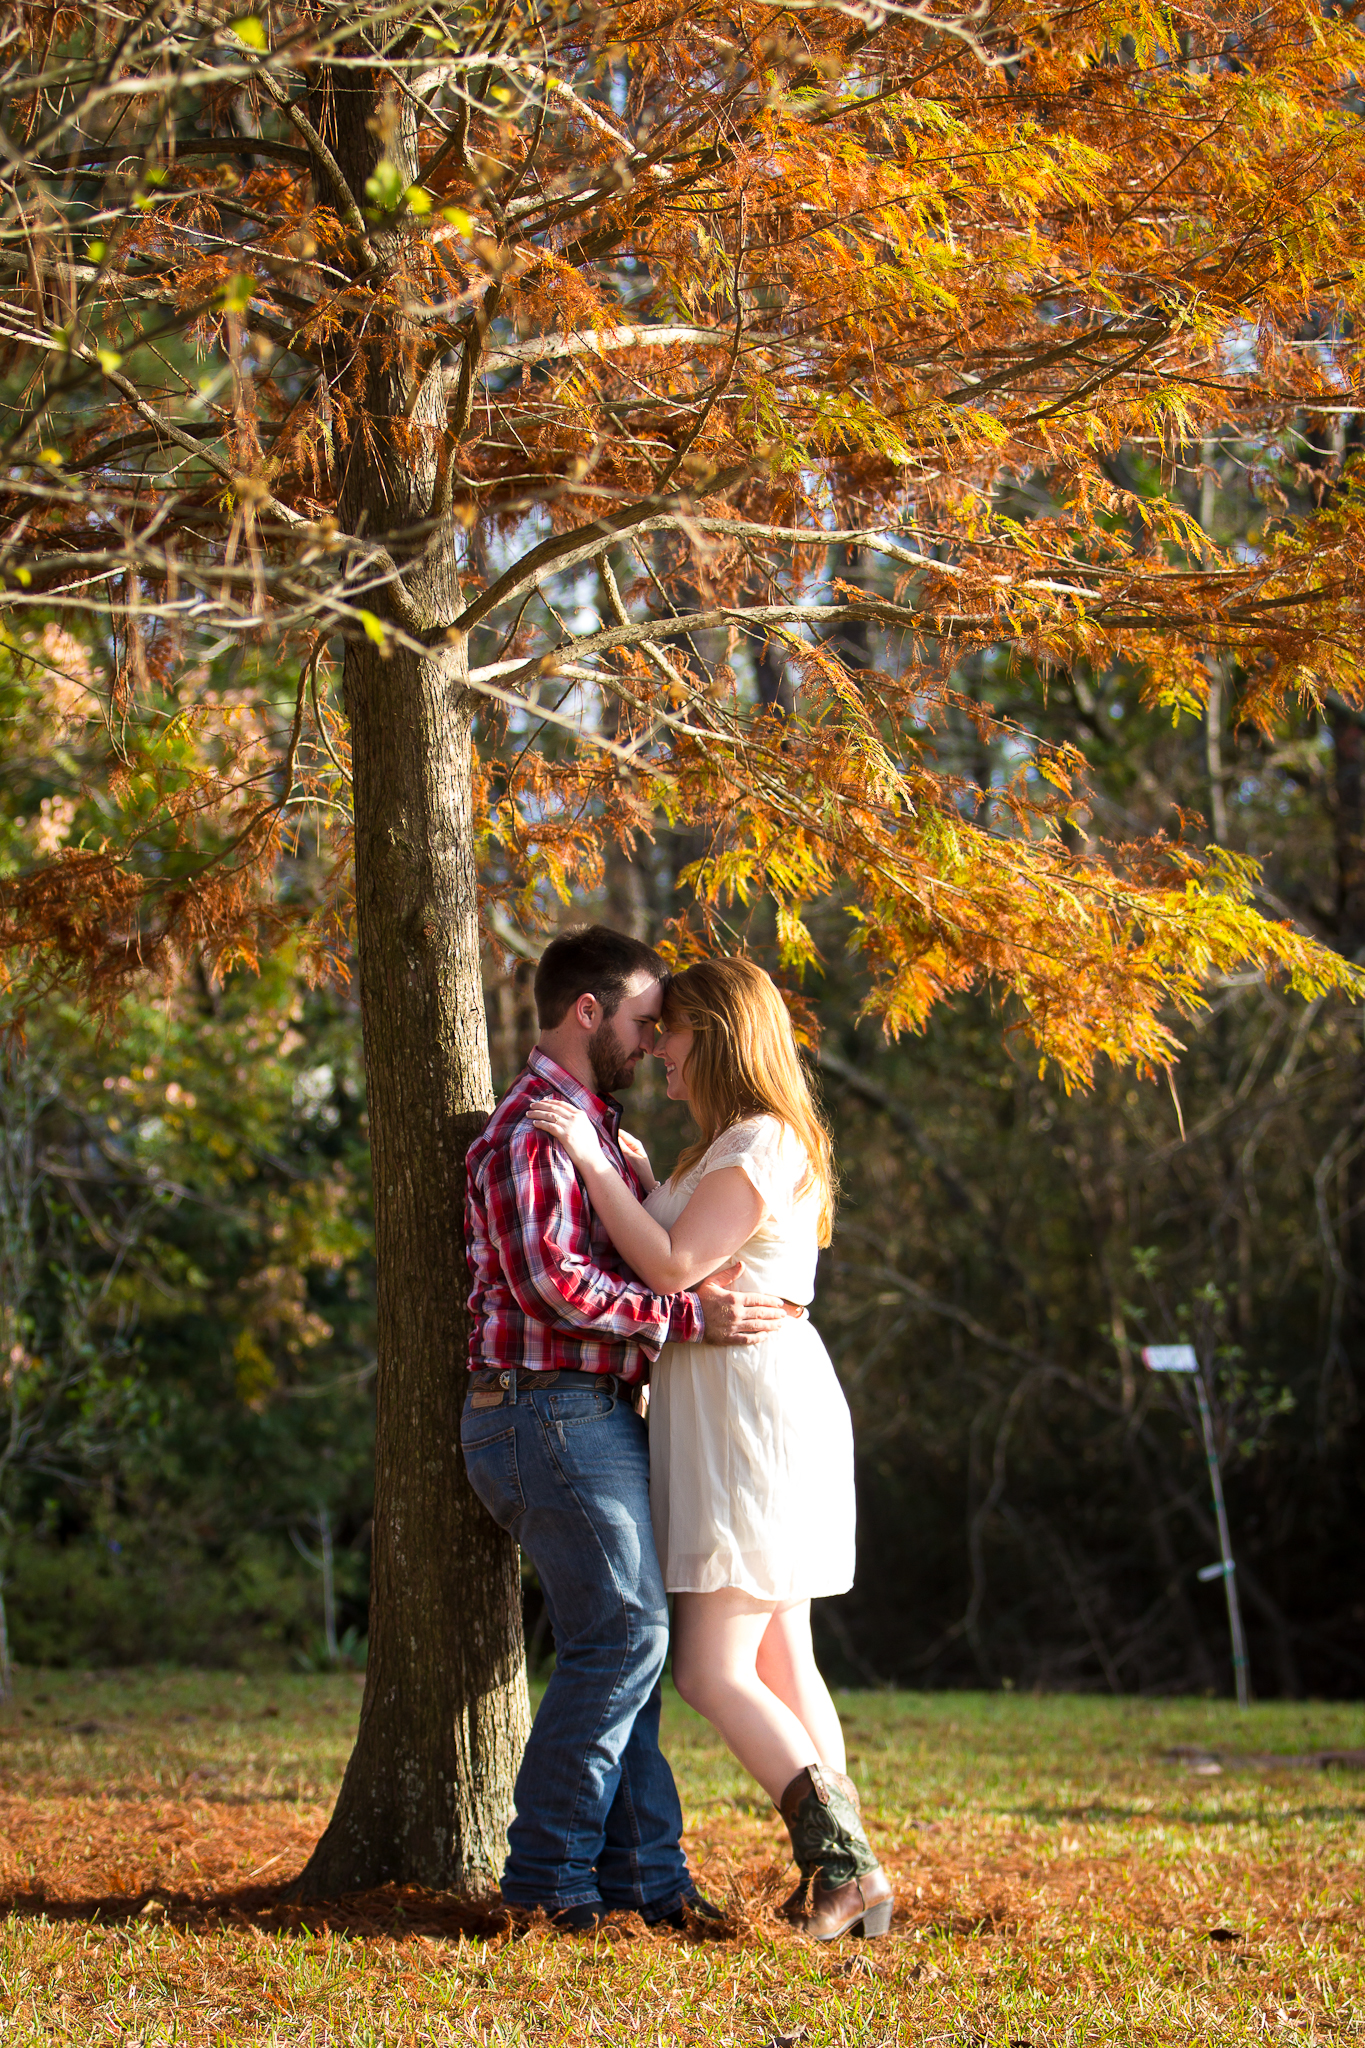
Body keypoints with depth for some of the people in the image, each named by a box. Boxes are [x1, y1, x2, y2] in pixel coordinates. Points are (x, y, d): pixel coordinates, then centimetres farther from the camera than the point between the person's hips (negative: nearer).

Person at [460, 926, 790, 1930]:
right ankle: (549, 1872, -6)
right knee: (621, 1632, -11)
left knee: (620, 1637, 8)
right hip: (552, 1407, -10)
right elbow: (551, 1282, -24)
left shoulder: (598, 1128, 22)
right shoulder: (532, 1129, -12)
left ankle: (643, 1867, 10)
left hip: (596, 1416, 10)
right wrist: (687, 1316, -23)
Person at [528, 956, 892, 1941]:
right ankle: (842, 1872, 10)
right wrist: (634, 1179, 17)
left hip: (760, 1404, -11)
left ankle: (845, 1864, -10)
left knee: (712, 1670, -10)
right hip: (726, 1411, 11)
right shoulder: (730, 1146, 20)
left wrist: (593, 1162, -14)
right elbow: (690, 1266, 21)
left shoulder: (765, 1143, -13)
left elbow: (673, 1266, -19)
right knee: (781, 1664, 10)